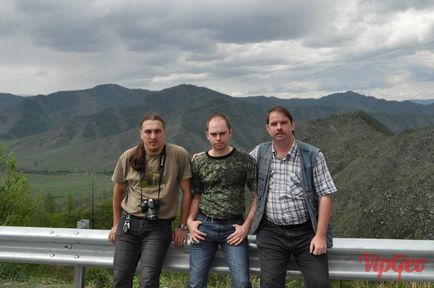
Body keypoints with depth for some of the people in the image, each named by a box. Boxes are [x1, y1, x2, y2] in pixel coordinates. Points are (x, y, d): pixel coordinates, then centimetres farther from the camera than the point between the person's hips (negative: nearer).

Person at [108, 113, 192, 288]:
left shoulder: (179, 155, -9)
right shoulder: (128, 157, -1)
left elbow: (187, 192, -1)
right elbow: (118, 191, 14)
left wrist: (182, 227, 0)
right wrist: (116, 224, 18)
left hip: (159, 227, -3)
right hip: (129, 223, 3)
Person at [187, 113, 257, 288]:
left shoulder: (246, 161, -3)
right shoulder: (198, 162, 3)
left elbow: (256, 196, -1)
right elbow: (196, 196, 10)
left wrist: (246, 226, -7)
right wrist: (190, 220, -4)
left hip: (233, 227, -2)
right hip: (204, 225, 2)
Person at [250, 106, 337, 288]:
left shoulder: (312, 155, -3)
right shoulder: (259, 153, 4)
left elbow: (325, 195, -5)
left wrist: (321, 235, -10)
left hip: (307, 231, -1)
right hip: (271, 232, 1)